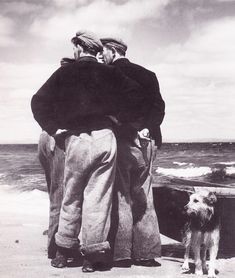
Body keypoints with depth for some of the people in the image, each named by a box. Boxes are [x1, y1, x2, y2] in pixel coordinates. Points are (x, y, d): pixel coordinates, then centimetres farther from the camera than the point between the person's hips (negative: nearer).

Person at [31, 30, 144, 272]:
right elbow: (135, 93, -2)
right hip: (105, 137, 1)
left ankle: (63, 250, 21)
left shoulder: (64, 73, 5)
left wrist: (53, 129, 6)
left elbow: (38, 102, 0)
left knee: (71, 197, 13)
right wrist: (122, 117, 8)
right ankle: (92, 255, 8)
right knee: (98, 198, 5)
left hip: (76, 139, -1)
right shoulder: (109, 73, 8)